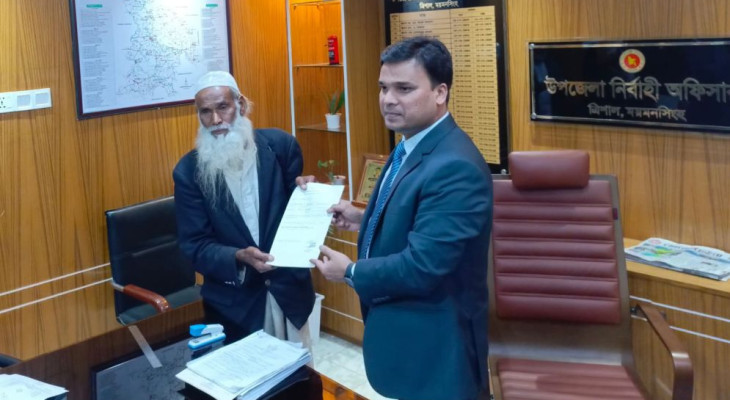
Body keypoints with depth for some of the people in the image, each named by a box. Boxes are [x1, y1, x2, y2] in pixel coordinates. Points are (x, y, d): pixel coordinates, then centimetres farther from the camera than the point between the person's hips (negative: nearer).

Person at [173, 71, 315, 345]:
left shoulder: (280, 145, -7)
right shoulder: (189, 170, -8)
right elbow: (195, 245, -7)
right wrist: (239, 257, -25)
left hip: (287, 288, 1)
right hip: (233, 300, -1)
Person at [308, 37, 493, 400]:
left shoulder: (454, 167, -28)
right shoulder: (412, 146, 5)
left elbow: (422, 267, -30)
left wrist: (350, 271, -16)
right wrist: (364, 220, 3)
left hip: (433, 343, -9)